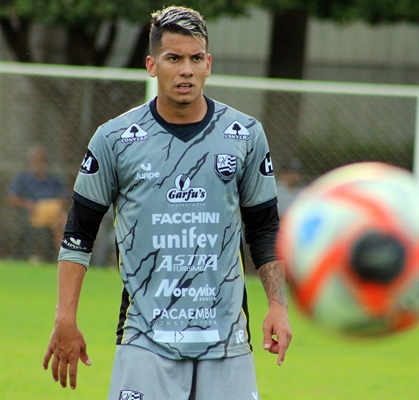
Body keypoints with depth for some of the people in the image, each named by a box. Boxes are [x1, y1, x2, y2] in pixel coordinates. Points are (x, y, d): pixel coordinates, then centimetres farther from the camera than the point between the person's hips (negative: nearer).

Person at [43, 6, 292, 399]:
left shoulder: (246, 136, 7)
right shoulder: (115, 139, 2)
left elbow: (265, 230, 14)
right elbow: (78, 232, 7)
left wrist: (277, 304, 2)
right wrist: (65, 320, 1)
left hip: (226, 337, 2)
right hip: (146, 340, -2)